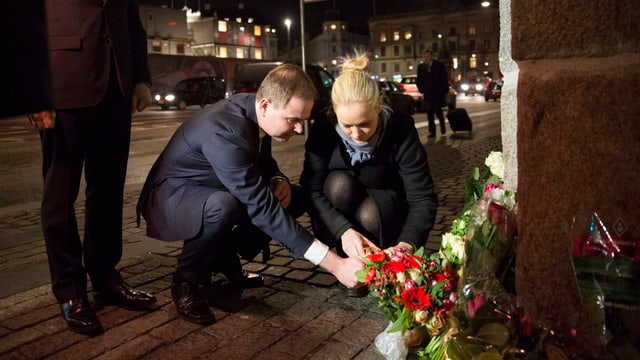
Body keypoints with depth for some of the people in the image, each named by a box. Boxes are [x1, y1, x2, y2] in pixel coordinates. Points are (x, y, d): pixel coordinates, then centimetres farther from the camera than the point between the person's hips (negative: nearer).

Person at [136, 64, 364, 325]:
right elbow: (261, 208, -39)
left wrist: (278, 180, -17)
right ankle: (187, 282, -11)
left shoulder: (253, 110, -11)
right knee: (224, 206, -39)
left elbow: (263, 161, 9)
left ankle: (222, 259, 9)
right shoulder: (224, 132, -36)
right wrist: (334, 263, -39)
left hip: (211, 192, 8)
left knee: (289, 199, -6)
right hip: (171, 195, -8)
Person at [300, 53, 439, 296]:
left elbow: (423, 198, -29)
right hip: (339, 219, 1)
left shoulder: (401, 128, -26)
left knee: (370, 214, -33)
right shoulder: (324, 130, -23)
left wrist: (407, 244, -47)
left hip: (386, 213, -1)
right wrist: (344, 230, -44)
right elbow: (311, 190, -27)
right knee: (340, 183, -30)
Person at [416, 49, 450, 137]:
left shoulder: (439, 65, -1)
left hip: (438, 93, -3)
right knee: (429, 113, -1)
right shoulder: (421, 67, 6)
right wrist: (421, 90, 8)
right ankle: (432, 131, 4)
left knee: (438, 111, -6)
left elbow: (445, 79, 2)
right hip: (427, 94, 3)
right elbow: (418, 80, 17)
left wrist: (445, 91, -2)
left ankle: (442, 127, 21)